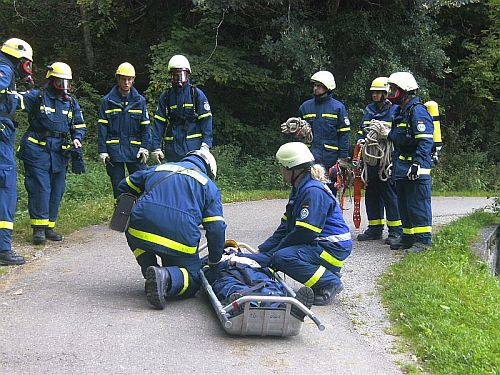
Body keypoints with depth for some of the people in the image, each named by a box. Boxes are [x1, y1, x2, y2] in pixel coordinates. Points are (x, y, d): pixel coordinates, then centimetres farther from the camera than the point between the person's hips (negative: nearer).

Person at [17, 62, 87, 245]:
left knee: (56, 190, 7)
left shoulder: (72, 103, 14)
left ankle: (49, 226, 16)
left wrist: (76, 138, 0)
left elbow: (80, 126, 20)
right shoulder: (37, 96, 0)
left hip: (60, 152, 5)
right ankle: (39, 228, -4)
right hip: (38, 149, -5)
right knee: (40, 188, -9)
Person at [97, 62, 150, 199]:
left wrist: (145, 147, -4)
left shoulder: (139, 100, 7)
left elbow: (145, 125, 7)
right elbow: (102, 127, 3)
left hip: (135, 150, 1)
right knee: (118, 187, 6)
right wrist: (102, 151, -4)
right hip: (114, 150, 0)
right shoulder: (107, 101, 3)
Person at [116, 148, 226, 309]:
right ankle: (168, 277, -17)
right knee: (192, 282, 16)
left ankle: (149, 271, 16)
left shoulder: (158, 169, 28)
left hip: (140, 233, 2)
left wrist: (126, 217, 47)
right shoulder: (209, 186, 19)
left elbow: (124, 187, 35)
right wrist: (214, 260, 20)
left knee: (132, 231, 37)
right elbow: (216, 228, 9)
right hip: (180, 243, -2)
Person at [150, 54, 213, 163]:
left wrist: (205, 145, -11)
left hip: (193, 148, -3)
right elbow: (159, 123, 8)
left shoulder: (197, 94, 5)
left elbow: (206, 120, 0)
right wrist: (156, 147, -1)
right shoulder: (165, 96, 12)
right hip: (172, 149, 3)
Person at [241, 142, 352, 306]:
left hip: (333, 247, -10)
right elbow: (286, 226, 14)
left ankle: (330, 283, -13)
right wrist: (262, 250, 7)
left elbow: (304, 232, -24)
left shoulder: (314, 191, -19)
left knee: (282, 257, -27)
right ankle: (328, 272, 9)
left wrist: (274, 250, -13)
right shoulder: (299, 189, 14)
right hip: (319, 243, 10)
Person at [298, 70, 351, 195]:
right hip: (309, 160, 3)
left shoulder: (338, 107, 1)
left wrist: (343, 158, -7)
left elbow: (344, 134, -1)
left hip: (331, 160, -2)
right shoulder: (305, 106, 11)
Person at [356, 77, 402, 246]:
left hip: (387, 158, -7)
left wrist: (387, 133, -20)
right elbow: (361, 130, 24)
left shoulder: (394, 110, -2)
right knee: (371, 193, 10)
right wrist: (361, 140, 5)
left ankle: (396, 230, 0)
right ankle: (375, 228, 20)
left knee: (389, 193, -6)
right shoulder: (369, 110, 18)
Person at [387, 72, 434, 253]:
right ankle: (409, 236, 23)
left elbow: (425, 141, -20)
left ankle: (423, 239, -1)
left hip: (416, 169, -10)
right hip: (402, 168, 10)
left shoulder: (417, 111, -13)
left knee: (418, 204, -7)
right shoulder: (402, 111, 19)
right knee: (404, 204, 14)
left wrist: (417, 163, -26)